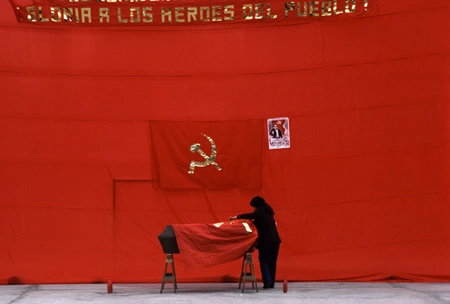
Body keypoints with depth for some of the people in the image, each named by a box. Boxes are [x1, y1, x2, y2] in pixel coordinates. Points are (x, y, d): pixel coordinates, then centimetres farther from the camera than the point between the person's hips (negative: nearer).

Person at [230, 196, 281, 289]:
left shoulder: (260, 211, -4)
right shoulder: (268, 212, 20)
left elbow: (250, 216, -21)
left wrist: (237, 217, -18)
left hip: (265, 240, -7)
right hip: (275, 240, 7)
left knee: (264, 261, -2)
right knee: (272, 262, 8)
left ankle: (267, 281, -12)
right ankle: (271, 283, 7)